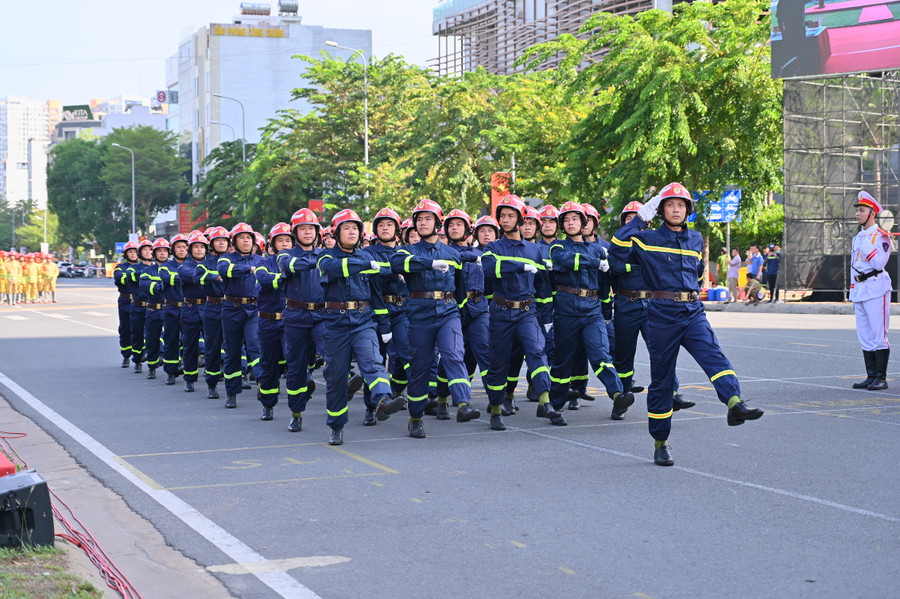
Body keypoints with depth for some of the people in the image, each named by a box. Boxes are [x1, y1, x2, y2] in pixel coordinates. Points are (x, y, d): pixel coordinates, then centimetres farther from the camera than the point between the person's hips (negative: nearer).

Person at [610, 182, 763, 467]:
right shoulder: (647, 239, 2)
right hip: (662, 315, -3)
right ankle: (661, 443, 14)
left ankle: (734, 403, -46)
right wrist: (641, 217, -9)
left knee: (713, 355, -25)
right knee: (661, 379, 3)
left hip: (693, 313, 3)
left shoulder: (696, 240, 16)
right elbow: (619, 249, -14)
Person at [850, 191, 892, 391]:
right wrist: (853, 292, 19)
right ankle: (871, 376, 12)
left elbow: (879, 262, -17)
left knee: (878, 334, -8)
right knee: (864, 336, 8)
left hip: (876, 288, -8)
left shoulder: (881, 236, -5)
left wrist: (866, 245, -17)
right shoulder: (857, 238, 18)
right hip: (859, 290, 8)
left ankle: (881, 378, -6)